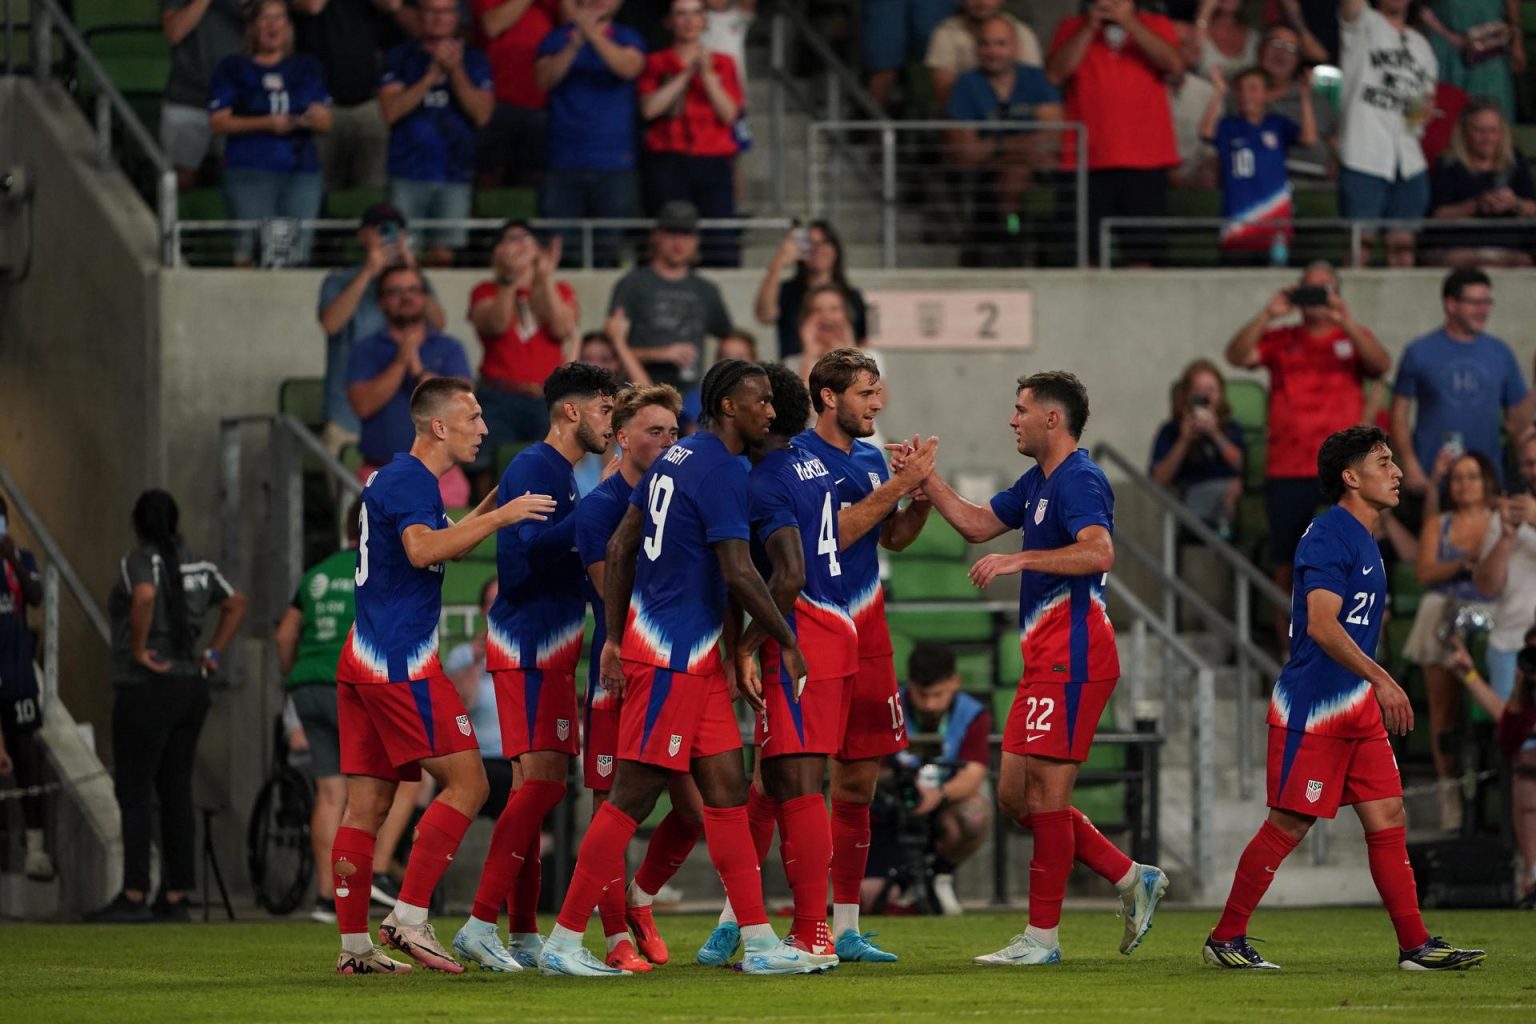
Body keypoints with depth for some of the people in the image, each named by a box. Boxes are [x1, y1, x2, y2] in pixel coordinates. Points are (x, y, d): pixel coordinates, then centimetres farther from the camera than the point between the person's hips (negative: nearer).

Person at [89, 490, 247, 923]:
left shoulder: (139, 560, -11)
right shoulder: (198, 565, 10)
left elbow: (145, 596, -31)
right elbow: (236, 603, 20)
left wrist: (138, 649, -20)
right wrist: (214, 653, 16)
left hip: (145, 689, -7)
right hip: (190, 689, 7)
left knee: (134, 794, -6)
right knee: (176, 793, 9)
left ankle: (134, 895, -11)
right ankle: (175, 897, 9)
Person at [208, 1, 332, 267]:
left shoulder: (307, 68, 17)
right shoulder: (234, 68, 8)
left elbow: (326, 123, 14)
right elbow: (218, 122, 0)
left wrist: (311, 120, -10)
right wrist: (266, 123, -11)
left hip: (302, 172, 3)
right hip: (251, 172, -3)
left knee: (297, 252, -5)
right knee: (252, 246, -14)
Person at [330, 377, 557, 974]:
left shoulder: (399, 479, 21)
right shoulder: (410, 480, -11)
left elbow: (440, 546, 39)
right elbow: (424, 549, -30)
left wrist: (487, 510, 34)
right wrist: (499, 518, -29)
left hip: (364, 657, 10)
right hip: (401, 661, -10)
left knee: (368, 802, 8)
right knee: (466, 783, -7)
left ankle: (353, 945, 8)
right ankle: (409, 918, -12)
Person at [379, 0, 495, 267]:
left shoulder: (474, 60, 10)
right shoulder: (401, 58, 8)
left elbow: (482, 114, -2)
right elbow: (391, 111, -5)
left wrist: (456, 71, -13)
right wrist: (431, 76, -13)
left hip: (455, 176, 1)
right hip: (407, 176, -1)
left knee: (443, 255, -4)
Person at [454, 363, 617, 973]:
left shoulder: (559, 472, 19)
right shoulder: (533, 468, -11)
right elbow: (537, 545, -26)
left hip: (546, 653, 10)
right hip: (528, 650, -10)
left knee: (536, 786, 10)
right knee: (541, 782, -15)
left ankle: (522, 937, 12)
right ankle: (480, 924, -17)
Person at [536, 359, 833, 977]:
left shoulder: (677, 458, 13)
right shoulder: (722, 471, -15)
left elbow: (619, 548, 15)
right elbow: (739, 573, -20)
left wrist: (615, 638, 16)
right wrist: (786, 642, -8)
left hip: (693, 657, 10)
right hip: (674, 658, -10)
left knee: (727, 790, 8)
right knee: (632, 797, -6)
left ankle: (761, 943, 9)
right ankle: (563, 942, -2)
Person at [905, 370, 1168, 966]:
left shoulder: (1078, 481, -13)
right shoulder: (1038, 483, 18)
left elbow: (1099, 553, -28)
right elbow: (976, 523, 29)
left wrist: (1018, 560, -27)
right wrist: (926, 480, 19)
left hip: (1072, 658, -10)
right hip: (1045, 662, 10)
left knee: (1045, 789, -7)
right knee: (1015, 794, 10)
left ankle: (1042, 937, -3)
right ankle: (1131, 879, 16)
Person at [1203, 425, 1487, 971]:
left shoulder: (1363, 539, 16)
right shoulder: (1328, 535, -14)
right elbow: (1321, 625, -24)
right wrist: (1380, 679, -28)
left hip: (1357, 708, 9)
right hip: (1309, 708, -9)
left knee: (1387, 816, 4)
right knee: (1288, 824, -4)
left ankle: (1415, 945, 3)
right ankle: (1225, 939, 6)